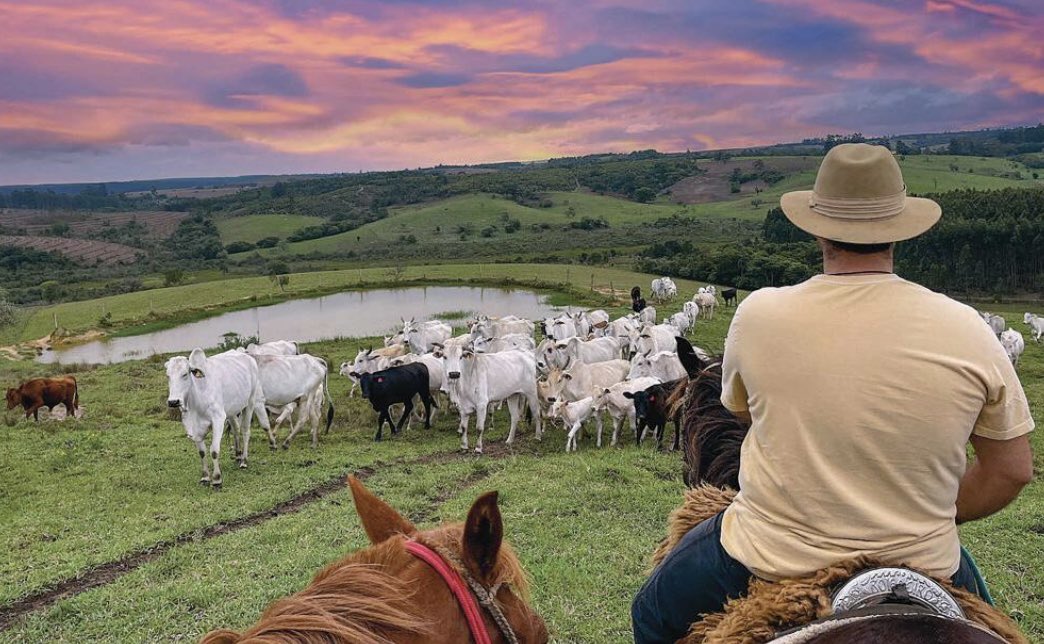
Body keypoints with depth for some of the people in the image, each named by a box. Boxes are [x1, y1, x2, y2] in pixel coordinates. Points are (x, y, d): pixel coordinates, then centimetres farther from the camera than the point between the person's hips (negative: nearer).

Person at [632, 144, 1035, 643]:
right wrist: (928, 517, 11)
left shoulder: (758, 314, -17)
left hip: (770, 558, -2)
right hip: (921, 566, 3)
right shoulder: (966, 331, -13)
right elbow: (1012, 470, -3)